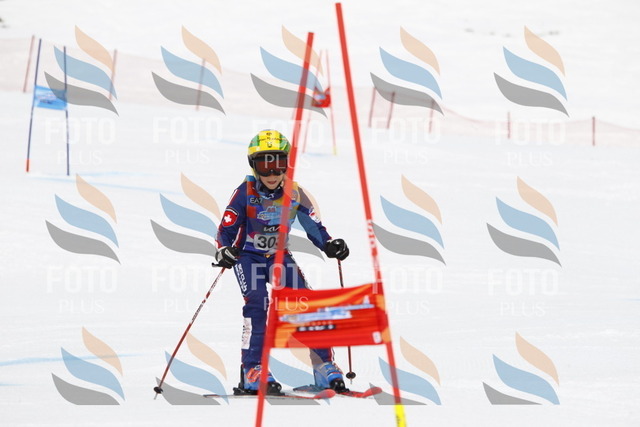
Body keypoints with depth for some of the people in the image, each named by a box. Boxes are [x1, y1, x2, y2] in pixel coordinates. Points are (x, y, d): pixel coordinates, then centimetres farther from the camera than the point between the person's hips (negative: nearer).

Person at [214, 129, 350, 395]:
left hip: (279, 256, 3)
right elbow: (226, 228, -16)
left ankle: (323, 365, -1)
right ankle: (252, 372, -23)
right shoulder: (246, 193, -15)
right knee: (257, 305, -24)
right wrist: (224, 251, -36)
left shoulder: (294, 194, -7)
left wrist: (329, 245, -18)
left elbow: (313, 226, 0)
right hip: (248, 256, -3)